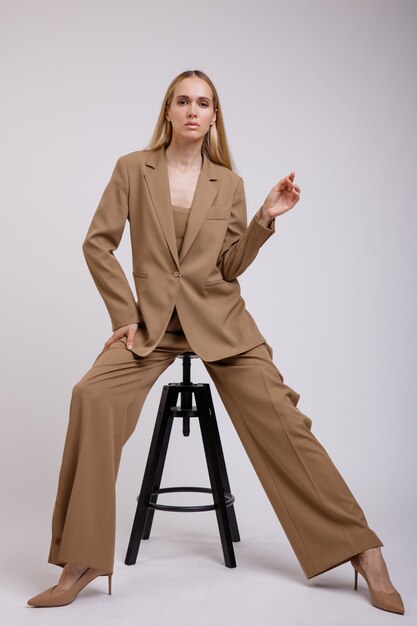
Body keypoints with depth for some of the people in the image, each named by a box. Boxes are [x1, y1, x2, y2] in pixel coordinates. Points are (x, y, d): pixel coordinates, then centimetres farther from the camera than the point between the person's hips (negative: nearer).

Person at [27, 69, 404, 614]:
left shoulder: (229, 184, 7)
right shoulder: (133, 168, 4)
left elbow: (230, 267, 5)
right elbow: (97, 243, 3)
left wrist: (266, 219, -8)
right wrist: (125, 314, -5)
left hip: (220, 320, 1)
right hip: (151, 321, 0)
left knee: (280, 421, -13)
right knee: (94, 395, -27)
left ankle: (363, 552, -1)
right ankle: (81, 565, -16)